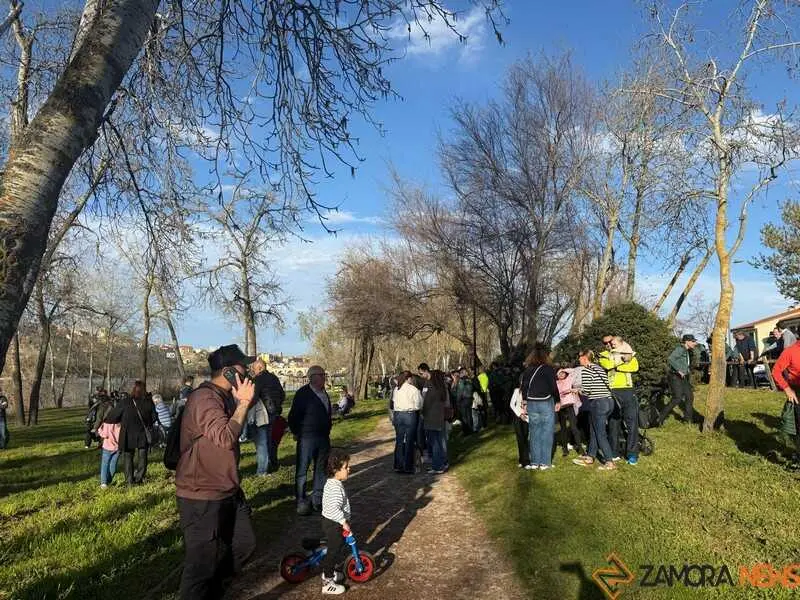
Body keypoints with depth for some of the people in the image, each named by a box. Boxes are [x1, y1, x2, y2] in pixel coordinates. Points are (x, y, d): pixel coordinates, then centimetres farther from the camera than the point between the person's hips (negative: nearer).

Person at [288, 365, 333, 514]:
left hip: (324, 438, 7)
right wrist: (297, 433, -6)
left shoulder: (324, 394, 11)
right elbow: (293, 415, -10)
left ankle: (317, 499, 24)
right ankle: (301, 501, 9)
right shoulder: (303, 393, -11)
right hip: (307, 438, -7)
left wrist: (327, 432, 15)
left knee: (321, 470, 13)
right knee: (302, 470, 0)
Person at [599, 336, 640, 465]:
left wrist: (616, 366, -12)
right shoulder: (603, 355, 11)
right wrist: (622, 357, -9)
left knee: (632, 423, -3)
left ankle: (632, 454, 5)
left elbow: (635, 367, -6)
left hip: (627, 391, 1)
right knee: (613, 423, 8)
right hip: (612, 392, -1)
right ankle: (613, 452, 19)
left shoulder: (628, 353, 15)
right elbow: (607, 365, -13)